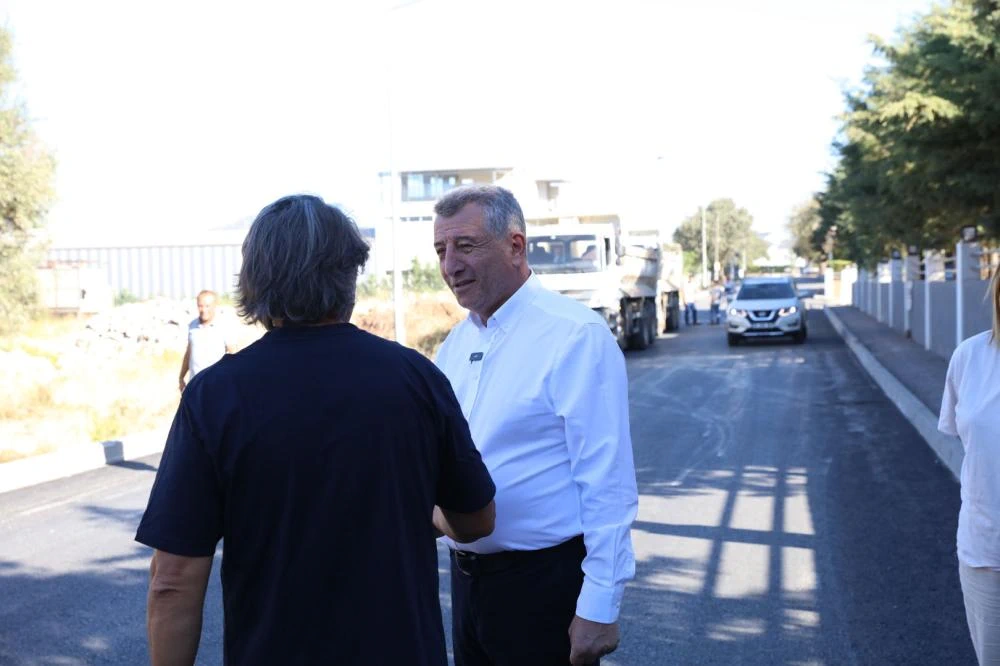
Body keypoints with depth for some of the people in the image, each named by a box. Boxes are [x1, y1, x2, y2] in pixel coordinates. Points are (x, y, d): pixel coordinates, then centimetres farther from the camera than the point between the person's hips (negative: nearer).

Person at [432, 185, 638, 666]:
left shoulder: (575, 335, -14)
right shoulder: (455, 344, 8)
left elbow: (608, 484, -17)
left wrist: (600, 607, -18)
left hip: (544, 583, -7)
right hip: (467, 578, 7)